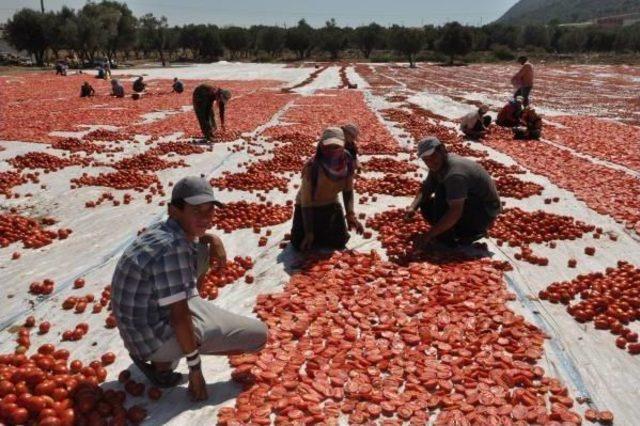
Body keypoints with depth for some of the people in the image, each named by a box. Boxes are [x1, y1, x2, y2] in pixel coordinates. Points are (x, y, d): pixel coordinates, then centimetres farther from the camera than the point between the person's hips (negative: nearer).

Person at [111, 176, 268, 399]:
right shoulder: (173, 248, -29)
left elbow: (196, 234, 25)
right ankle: (162, 361, -1)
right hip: (154, 336, -9)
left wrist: (213, 239, 3)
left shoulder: (163, 230, 0)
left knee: (203, 250, 16)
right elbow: (179, 317, -24)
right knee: (258, 335, -7)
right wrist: (195, 368, -13)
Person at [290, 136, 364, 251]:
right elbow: (306, 202, -26)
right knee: (299, 244, -13)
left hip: (331, 204, 4)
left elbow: (348, 190, -3)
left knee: (340, 241, -2)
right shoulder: (312, 168, -34)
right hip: (310, 206, -3)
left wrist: (350, 215, -14)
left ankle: (323, 226, 29)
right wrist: (309, 233, -24)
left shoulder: (348, 162, -20)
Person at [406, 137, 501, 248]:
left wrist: (430, 234, -32)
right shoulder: (438, 165, -2)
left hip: (485, 212, -10)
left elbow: (455, 213, -38)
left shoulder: (454, 173, -31)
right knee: (426, 205, 6)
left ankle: (446, 238, -12)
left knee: (442, 192, -28)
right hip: (470, 204, 10)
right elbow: (425, 190, 10)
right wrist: (413, 207, -10)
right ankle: (472, 230, 7)